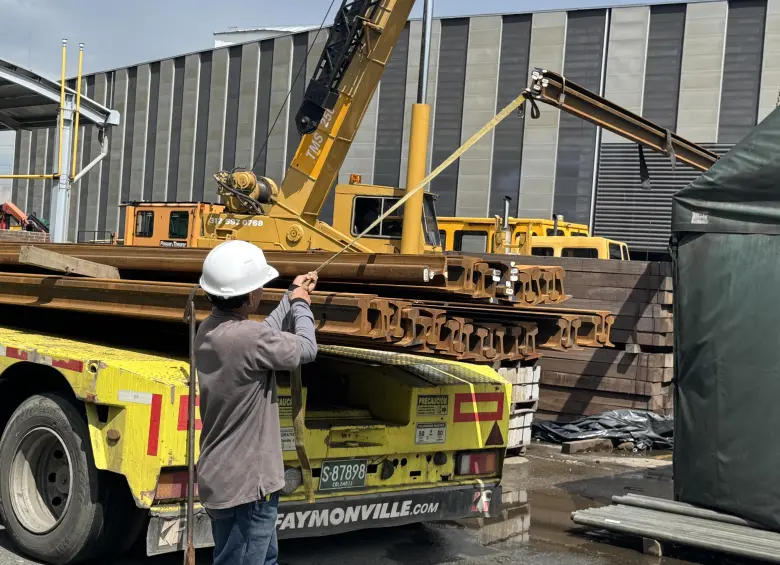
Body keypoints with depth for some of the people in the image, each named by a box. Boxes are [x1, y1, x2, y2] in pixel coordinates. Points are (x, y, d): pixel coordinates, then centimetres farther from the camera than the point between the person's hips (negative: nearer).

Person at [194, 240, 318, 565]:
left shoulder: (209, 330, 2)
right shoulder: (248, 337, -27)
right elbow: (306, 349, -10)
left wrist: (292, 297, 25)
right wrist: (301, 304, 7)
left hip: (221, 477, 10)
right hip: (246, 484, -10)